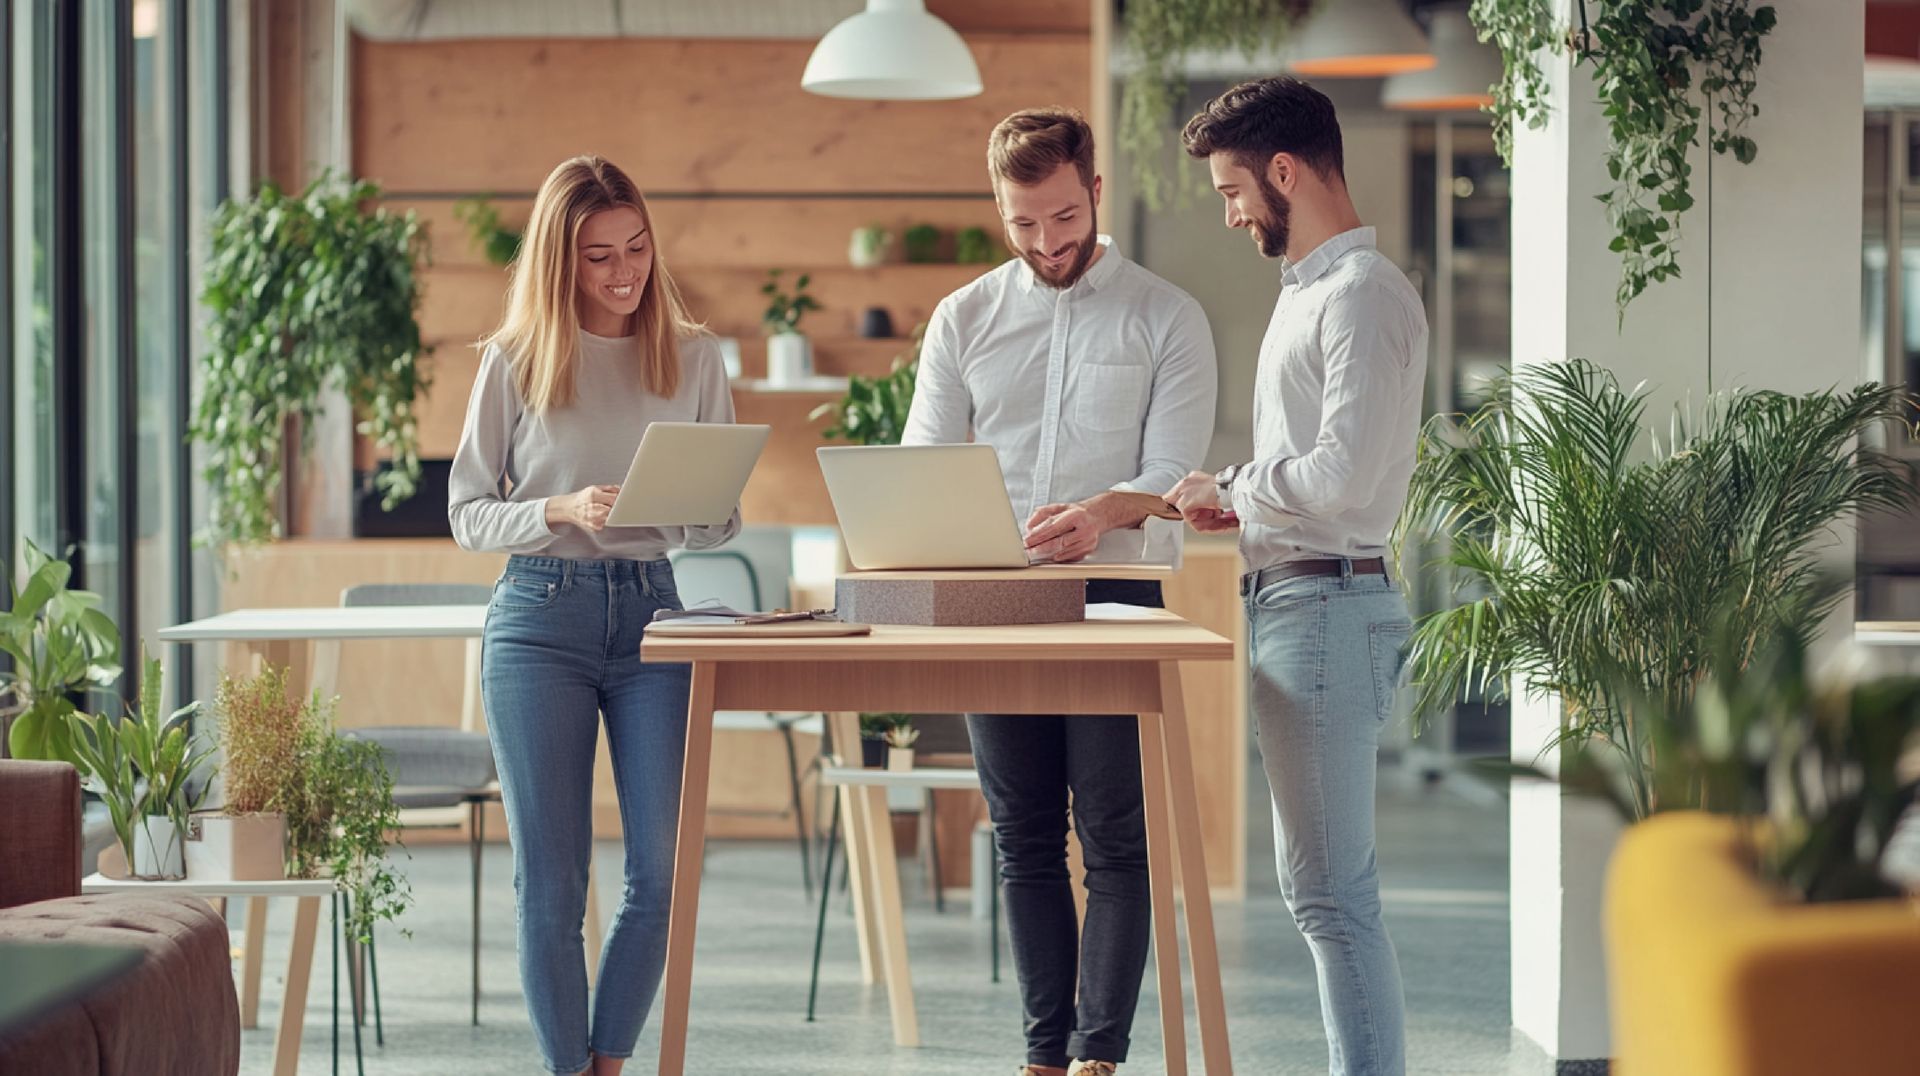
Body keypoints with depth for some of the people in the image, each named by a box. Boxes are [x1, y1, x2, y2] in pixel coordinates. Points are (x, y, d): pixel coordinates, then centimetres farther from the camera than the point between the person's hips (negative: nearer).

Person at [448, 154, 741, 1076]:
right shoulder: (516, 362, 2)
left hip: (651, 613, 2)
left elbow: (725, 522, 10)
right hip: (539, 617, -2)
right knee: (550, 878, 0)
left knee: (663, 870, -3)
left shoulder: (692, 357, 7)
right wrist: (562, 511, -15)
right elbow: (468, 516, 3)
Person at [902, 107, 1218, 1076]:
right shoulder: (964, 319, 12)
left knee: (1114, 834, -6)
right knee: (1025, 839, 7)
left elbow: (1174, 474, -7)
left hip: (1116, 596, -3)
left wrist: (1102, 513, -28)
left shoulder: (1165, 319, 2)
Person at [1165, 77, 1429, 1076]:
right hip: (1294, 604, 11)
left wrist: (1235, 489, -7)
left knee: (1331, 890, -9)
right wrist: (1241, 497, 9)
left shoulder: (1363, 293, -14)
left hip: (1326, 606, -11)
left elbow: (1343, 474, -23)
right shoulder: (1309, 289, 18)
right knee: (1322, 881, 15)